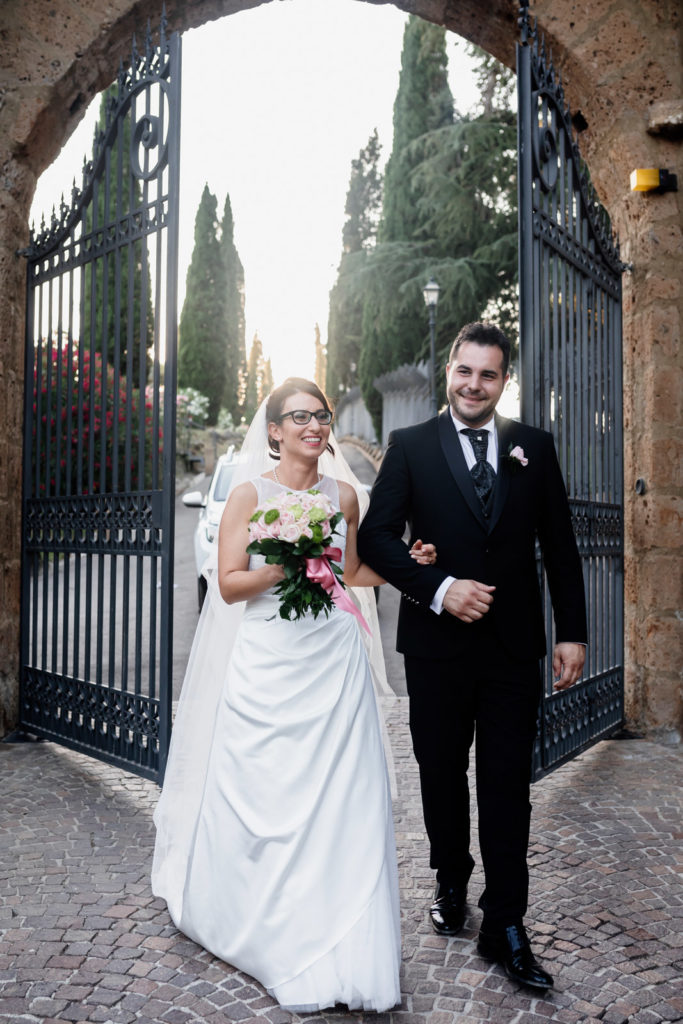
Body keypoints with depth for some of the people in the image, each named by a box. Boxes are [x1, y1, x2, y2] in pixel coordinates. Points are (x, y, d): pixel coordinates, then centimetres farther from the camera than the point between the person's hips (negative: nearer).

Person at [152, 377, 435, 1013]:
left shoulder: (344, 495, 8)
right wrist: (284, 564, -20)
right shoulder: (249, 494, -2)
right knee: (264, 803, 7)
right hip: (269, 664, -2)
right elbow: (229, 585, -5)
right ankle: (271, 935, 32)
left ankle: (343, 951, 16)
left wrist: (404, 562, 3)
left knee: (342, 802, 1)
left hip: (334, 661, 2)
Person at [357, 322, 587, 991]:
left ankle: (504, 925, 20)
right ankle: (451, 884, 39)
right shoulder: (410, 447, 0)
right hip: (437, 645, 0)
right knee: (442, 775, 16)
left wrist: (572, 632, 2)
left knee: (507, 784, 6)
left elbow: (559, 546, 6)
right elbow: (375, 538, -6)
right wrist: (438, 589, -18)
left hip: (513, 646, 1)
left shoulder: (534, 448, 5)